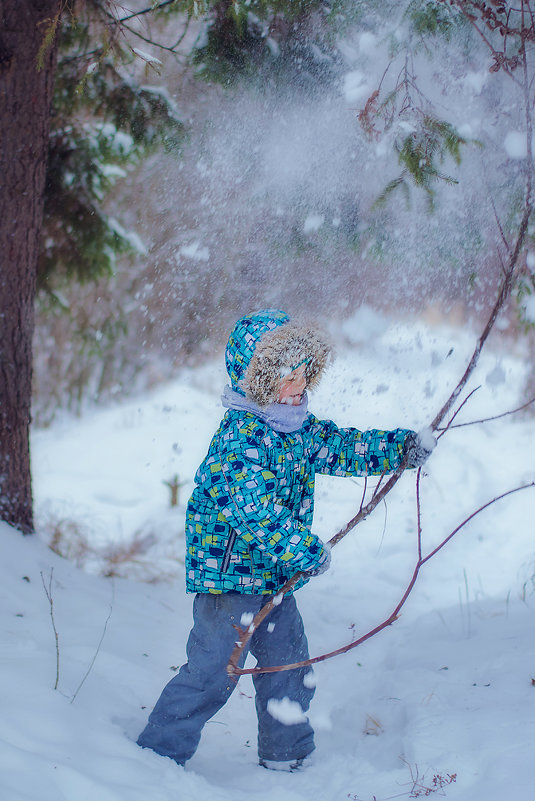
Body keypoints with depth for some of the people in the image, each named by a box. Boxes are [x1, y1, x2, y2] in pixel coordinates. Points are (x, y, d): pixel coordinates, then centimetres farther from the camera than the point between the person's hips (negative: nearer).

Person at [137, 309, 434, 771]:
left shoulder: (298, 428, 7)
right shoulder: (240, 435, -22)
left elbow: (339, 446, 18)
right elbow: (253, 510, -29)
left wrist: (403, 447, 6)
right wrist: (309, 550, -24)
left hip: (274, 573, 9)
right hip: (228, 568, -9)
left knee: (290, 661, 16)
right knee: (214, 669, -6)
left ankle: (286, 752, 31)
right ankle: (160, 749, 7)